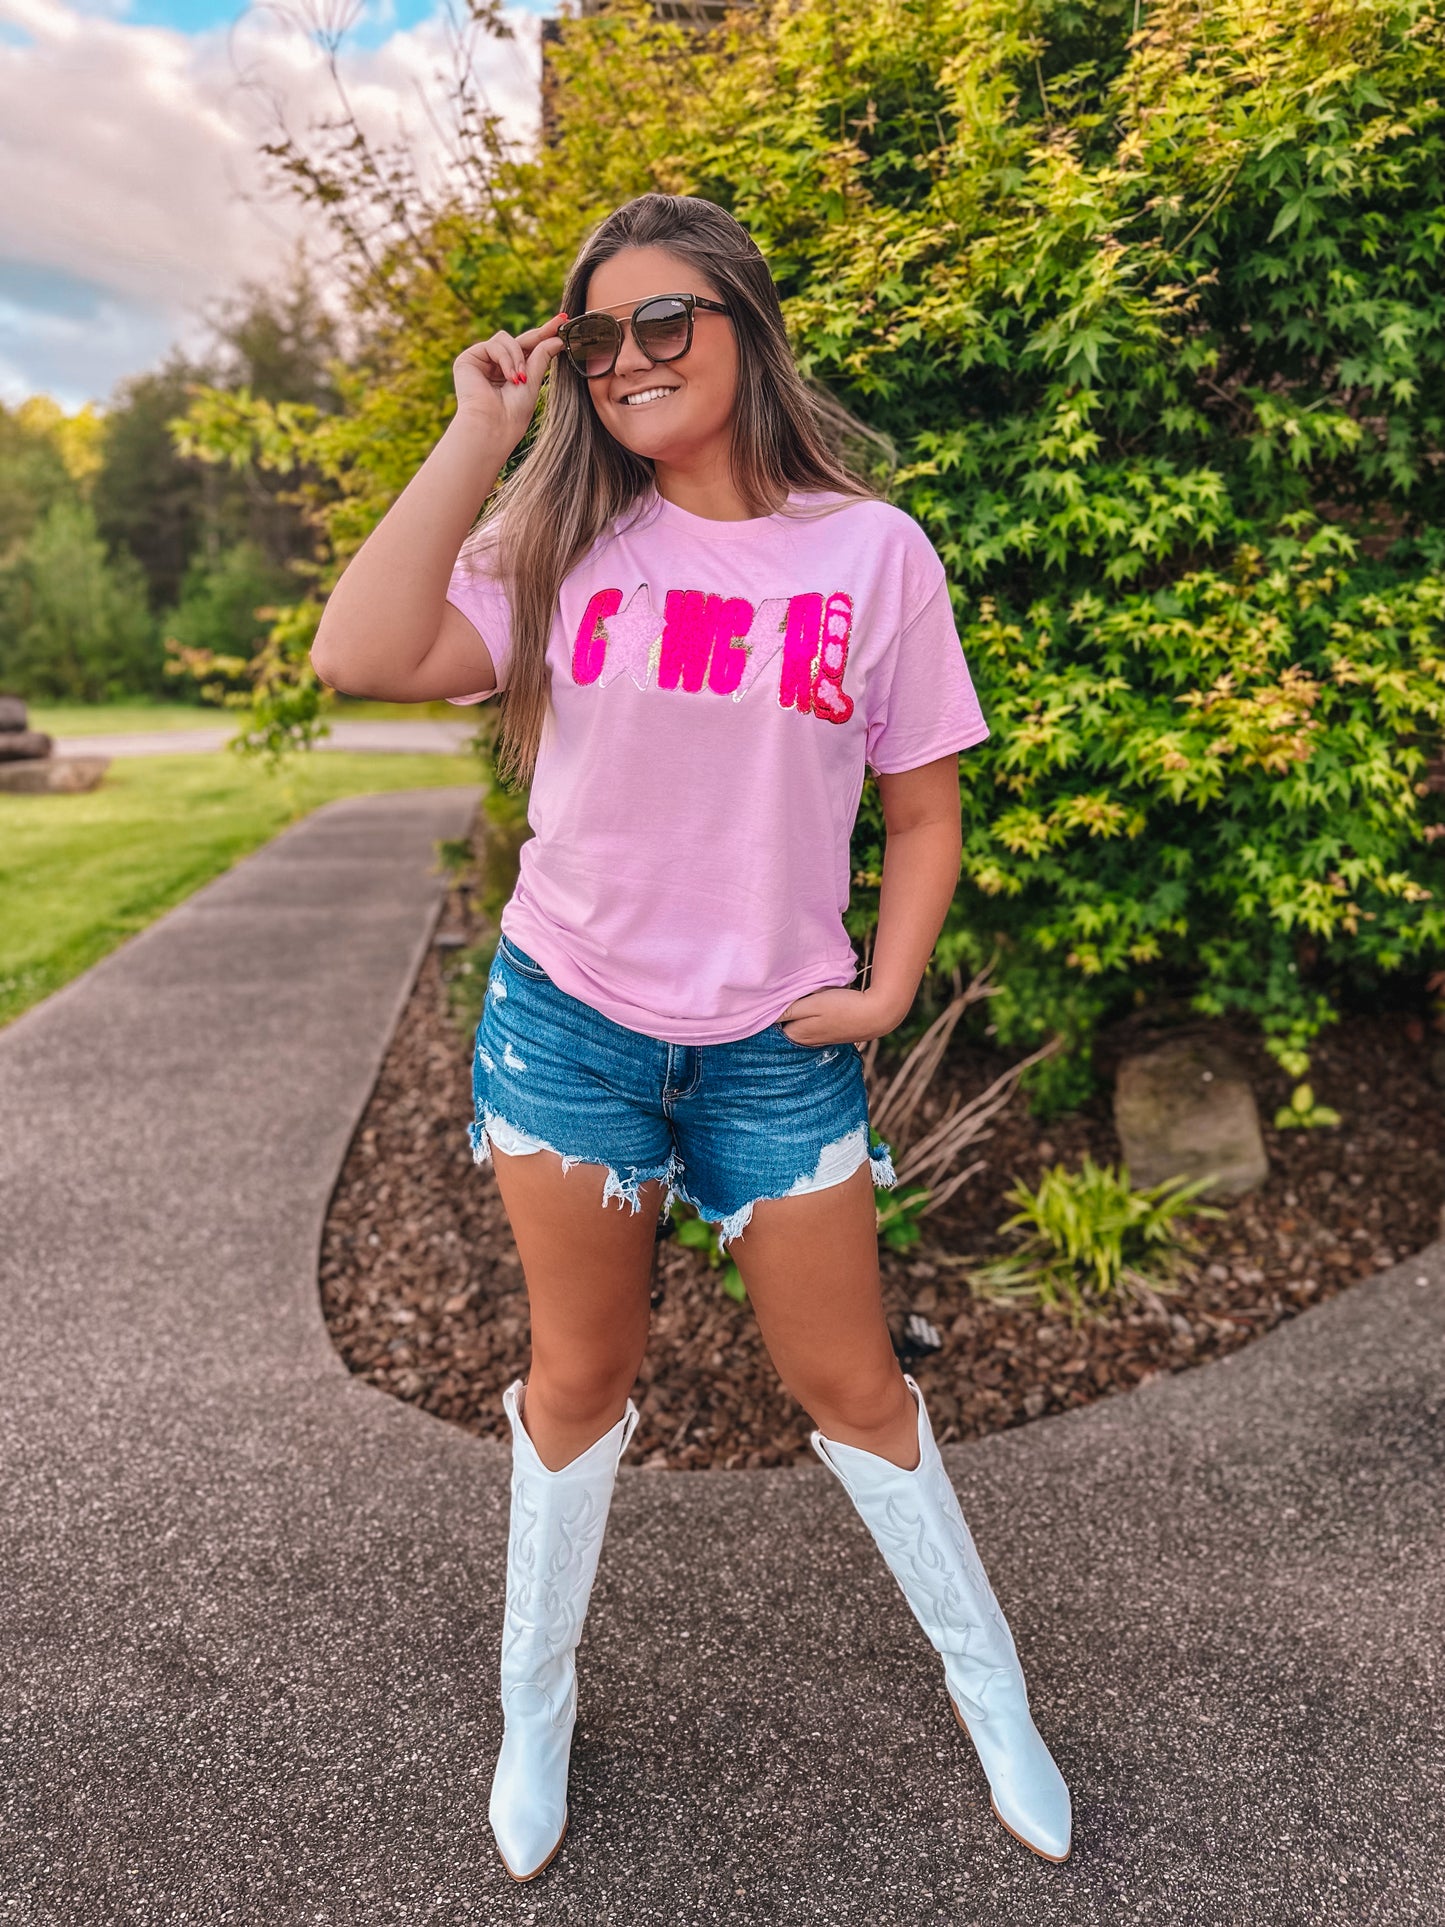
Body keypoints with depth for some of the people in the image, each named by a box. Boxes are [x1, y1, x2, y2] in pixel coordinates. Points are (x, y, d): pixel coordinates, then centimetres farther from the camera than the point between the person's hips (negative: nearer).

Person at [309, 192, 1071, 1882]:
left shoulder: (873, 550, -2)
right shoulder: (562, 545, -1)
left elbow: (921, 812, 3)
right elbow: (363, 656, -18)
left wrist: (887, 989, -9)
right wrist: (479, 432, -12)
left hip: (776, 1042, 0)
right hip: (568, 1014, 1)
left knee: (848, 1378, 10)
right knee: (581, 1374, 15)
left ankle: (989, 1689, 37)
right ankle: (536, 1707, 39)